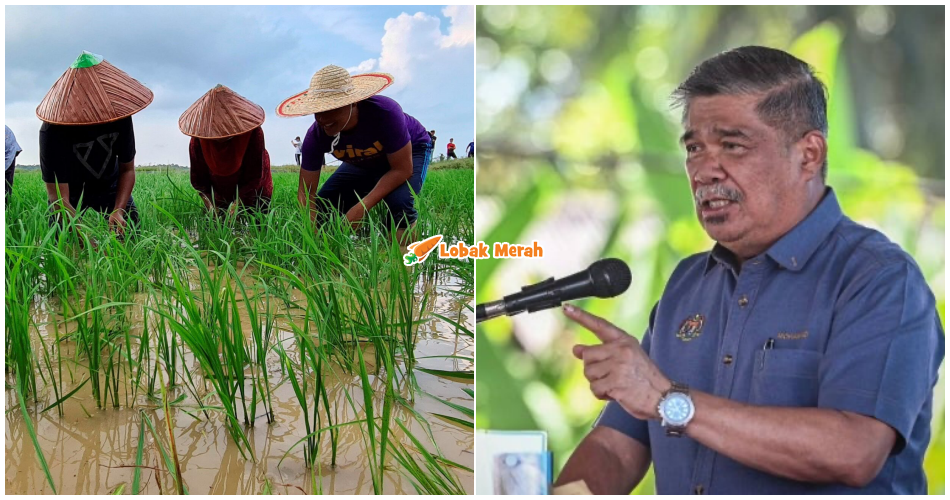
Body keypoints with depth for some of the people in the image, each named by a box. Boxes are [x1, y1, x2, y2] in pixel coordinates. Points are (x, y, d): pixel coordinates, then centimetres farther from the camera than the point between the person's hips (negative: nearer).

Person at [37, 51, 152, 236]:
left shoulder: (118, 115, -24)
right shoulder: (53, 131, -35)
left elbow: (127, 169, -12)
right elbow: (59, 198, -37)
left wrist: (118, 211, -29)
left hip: (109, 187, 3)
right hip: (70, 192, -2)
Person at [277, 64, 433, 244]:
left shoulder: (384, 113, -42)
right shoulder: (316, 136, -29)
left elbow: (402, 169, -35)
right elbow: (306, 191, -24)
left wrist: (362, 207, -43)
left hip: (411, 150, -5)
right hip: (364, 164, 5)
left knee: (399, 202, -35)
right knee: (322, 209, -9)